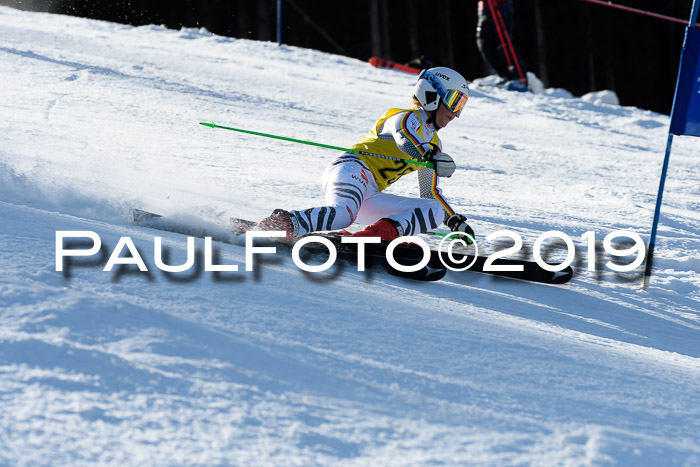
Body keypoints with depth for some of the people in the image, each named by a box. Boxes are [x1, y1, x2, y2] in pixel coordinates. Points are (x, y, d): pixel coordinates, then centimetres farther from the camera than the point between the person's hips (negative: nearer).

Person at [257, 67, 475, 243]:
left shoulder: (433, 144, 29)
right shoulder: (409, 117, 2)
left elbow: (431, 193, 35)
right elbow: (403, 138, -24)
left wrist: (455, 221, 23)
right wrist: (430, 157, -44)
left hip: (369, 195, 9)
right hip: (353, 167, -9)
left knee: (434, 210, -6)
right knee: (342, 215, -40)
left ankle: (380, 233, -30)